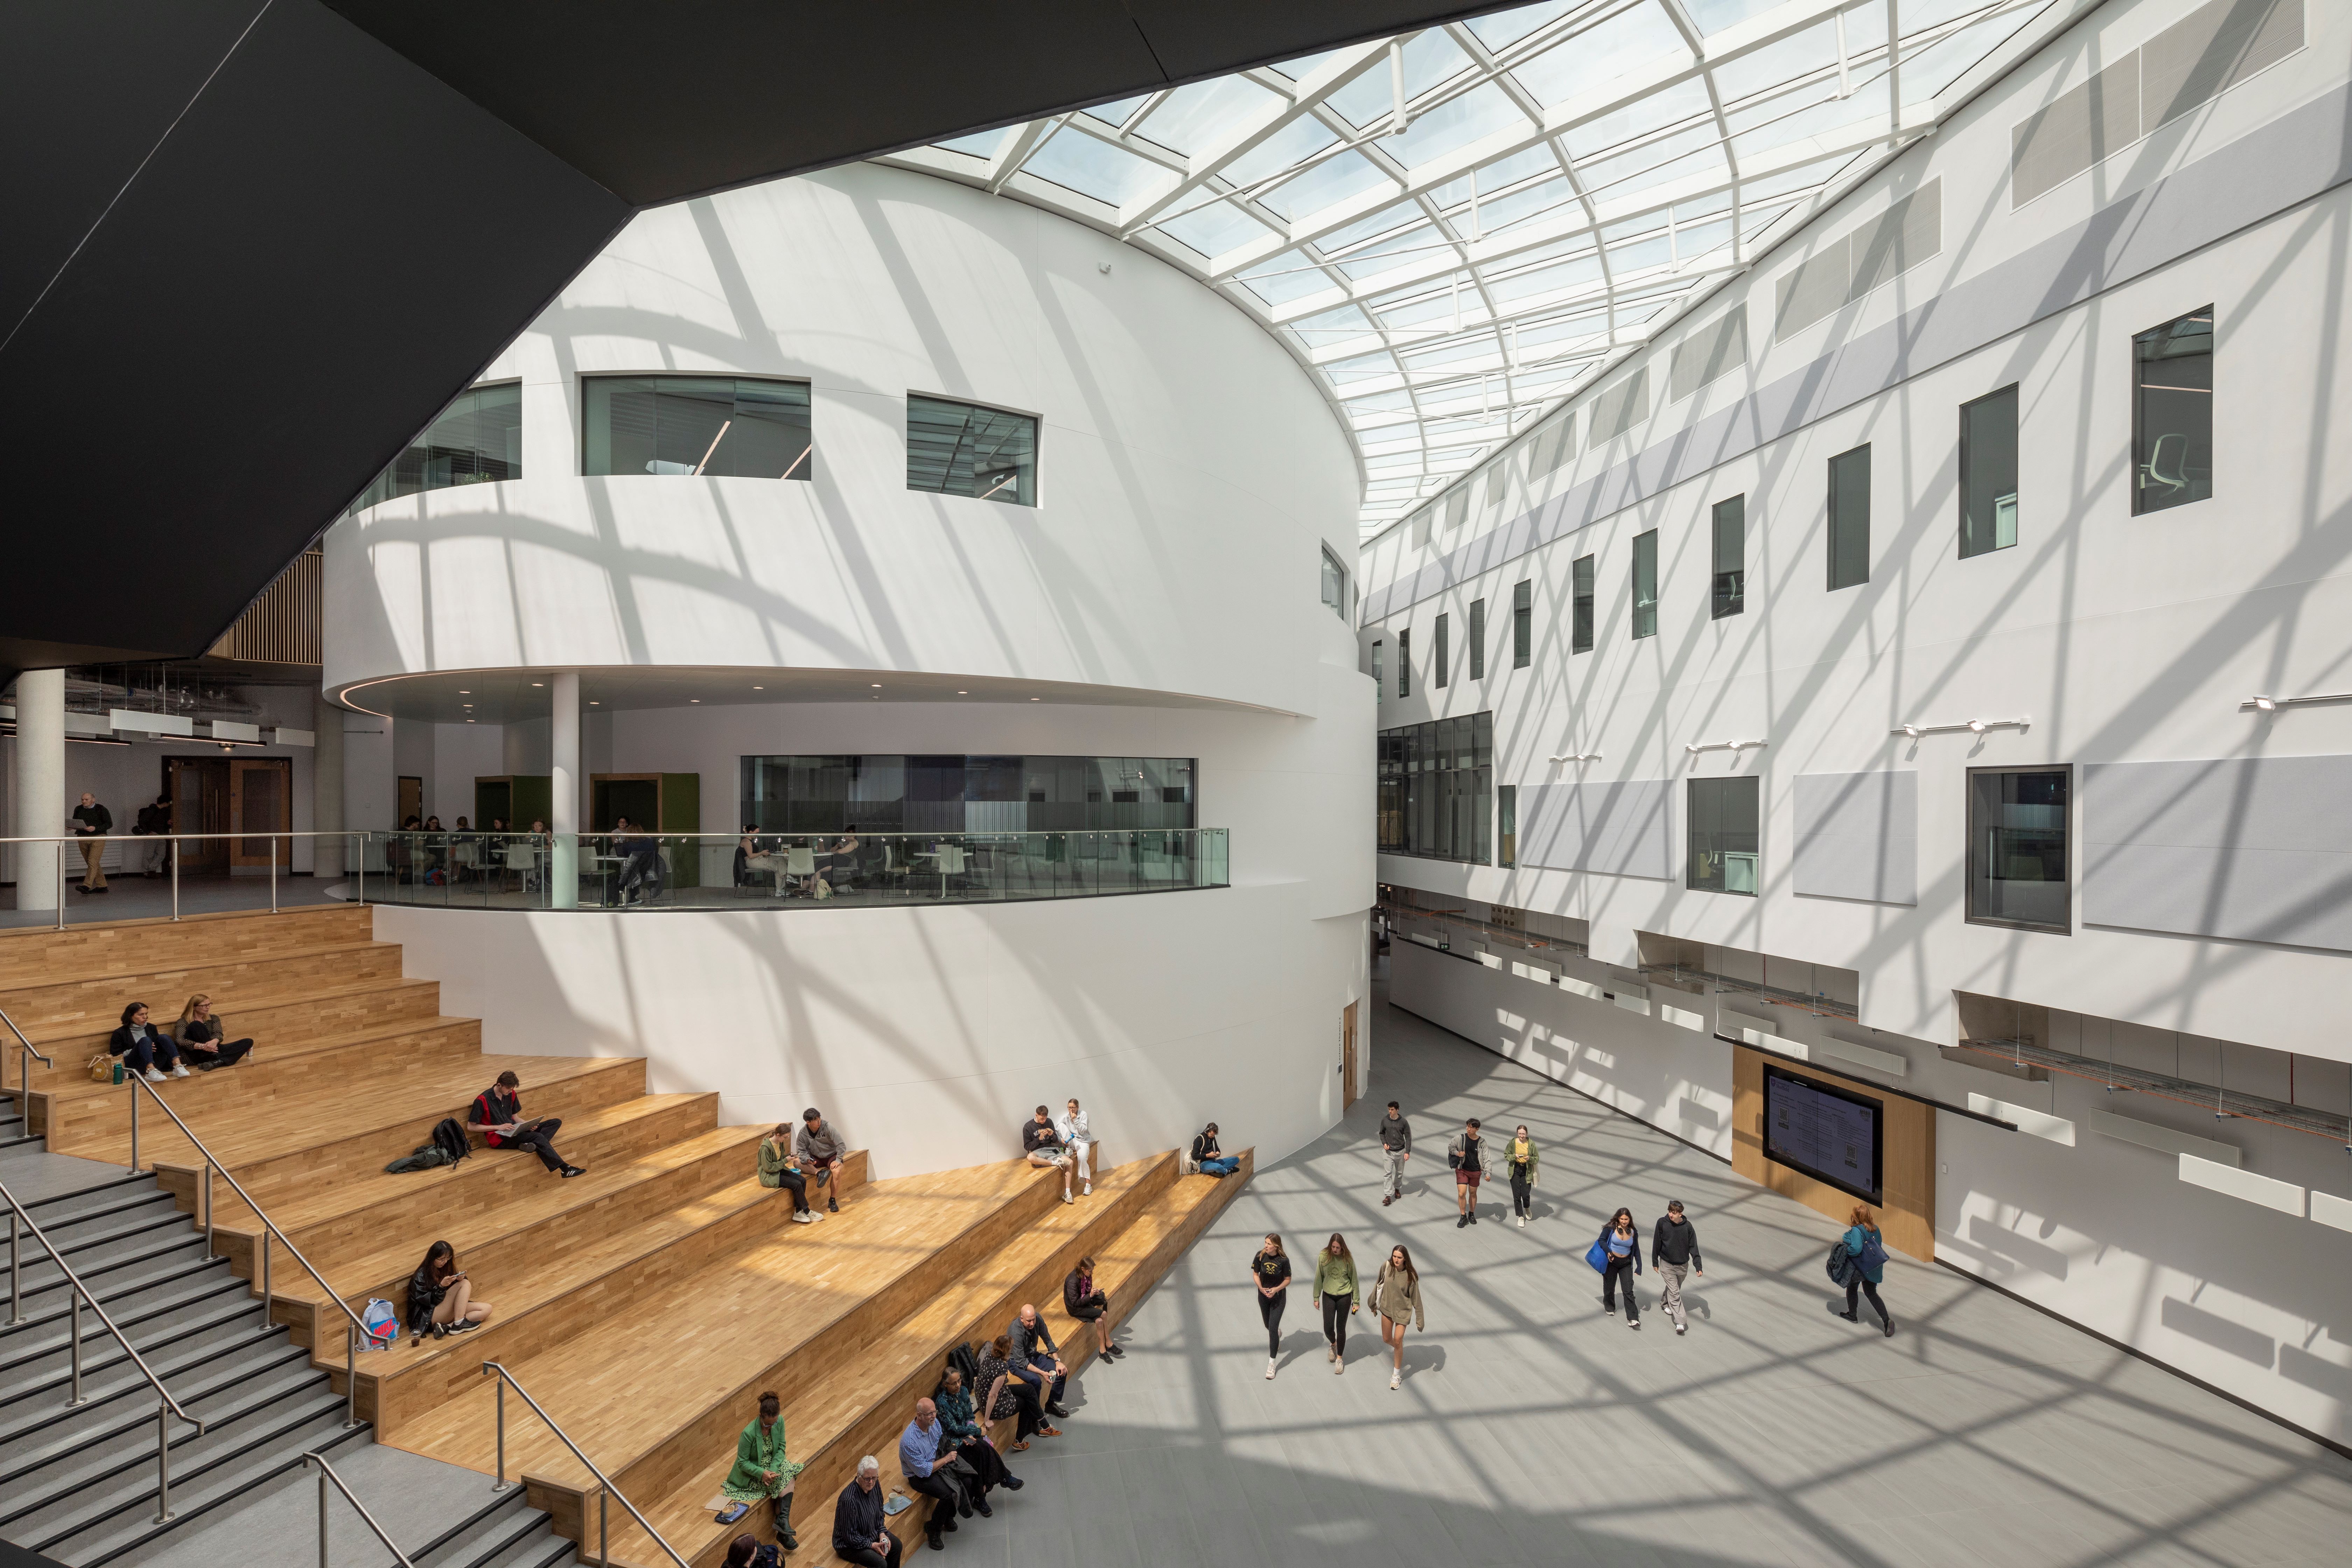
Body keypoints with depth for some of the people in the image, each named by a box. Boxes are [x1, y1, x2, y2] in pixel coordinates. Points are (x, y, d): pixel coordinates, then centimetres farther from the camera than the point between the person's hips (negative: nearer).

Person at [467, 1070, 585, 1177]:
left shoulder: (511, 1094, 9)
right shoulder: (482, 1100, -11)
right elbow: (471, 1127, -9)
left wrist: (529, 1125, -4)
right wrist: (498, 1127, -17)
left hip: (514, 1132, 8)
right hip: (499, 1138, -8)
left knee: (556, 1122, -4)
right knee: (538, 1137, -31)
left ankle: (531, 1144, -33)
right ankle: (565, 1169, -39)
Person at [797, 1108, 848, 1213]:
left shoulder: (827, 1127, -21)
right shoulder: (803, 1133, -12)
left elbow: (841, 1145, -18)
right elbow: (801, 1152, -5)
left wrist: (838, 1160, -24)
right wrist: (807, 1159, -26)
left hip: (832, 1156, -3)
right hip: (816, 1159, 3)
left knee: (837, 1171, -32)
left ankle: (833, 1201, -15)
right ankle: (819, 1173, -33)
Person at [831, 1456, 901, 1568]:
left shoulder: (874, 1484, -13)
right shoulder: (849, 1500, -35)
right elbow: (850, 1536, -25)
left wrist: (882, 1533, -5)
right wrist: (872, 1545, -18)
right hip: (848, 1545, -8)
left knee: (896, 1545, 3)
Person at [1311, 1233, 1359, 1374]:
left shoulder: (1348, 1259, -14)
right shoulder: (1323, 1256, -12)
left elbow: (1354, 1280, -4)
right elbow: (1319, 1277, -2)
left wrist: (1356, 1301, 0)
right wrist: (1316, 1297, 4)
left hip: (1344, 1297, -1)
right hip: (1328, 1296, 1)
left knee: (1341, 1329, 6)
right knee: (1328, 1328, 3)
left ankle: (1340, 1359, 28)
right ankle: (1333, 1344, 39)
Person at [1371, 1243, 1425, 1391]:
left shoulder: (1411, 1275, -24)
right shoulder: (1386, 1266, -17)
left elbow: (1416, 1298, -13)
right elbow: (1379, 1284, 0)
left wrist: (1420, 1319, -8)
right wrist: (1374, 1304, 10)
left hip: (1403, 1311, -3)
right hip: (1387, 1308, 3)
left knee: (1398, 1341, -3)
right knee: (1386, 1340, 14)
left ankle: (1397, 1375, 19)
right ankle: (1401, 1350, 49)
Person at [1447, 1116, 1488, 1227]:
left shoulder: (1482, 1142, -9)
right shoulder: (1460, 1138, -12)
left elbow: (1486, 1159, -7)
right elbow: (1450, 1147, 3)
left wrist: (1488, 1173, -17)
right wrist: (1457, 1153, -16)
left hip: (1475, 1172, 1)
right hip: (1462, 1170, -1)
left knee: (1473, 1194, 15)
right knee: (1462, 1194, -8)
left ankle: (1472, 1214, 38)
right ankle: (1463, 1217, 11)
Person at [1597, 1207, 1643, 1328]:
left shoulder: (1633, 1232, -2)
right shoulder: (1611, 1228, -13)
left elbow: (1636, 1250, 6)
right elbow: (1602, 1240, -14)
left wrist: (1639, 1266, 0)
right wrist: (1608, 1252, -31)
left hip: (1626, 1264, 2)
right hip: (1611, 1262, -1)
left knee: (1628, 1291, -7)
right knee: (1609, 1287, 14)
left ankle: (1633, 1319, -5)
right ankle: (1609, 1307, 40)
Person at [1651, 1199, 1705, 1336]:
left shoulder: (1688, 1226, -12)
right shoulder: (1662, 1223, -15)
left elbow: (1694, 1247, -5)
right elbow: (1657, 1243, -5)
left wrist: (1699, 1266, -12)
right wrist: (1655, 1262, 1)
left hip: (1683, 1265, 2)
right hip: (1667, 1264, -2)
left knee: (1674, 1289, 20)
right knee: (1674, 1292, -10)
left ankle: (1667, 1304, 47)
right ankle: (1680, 1322, -7)